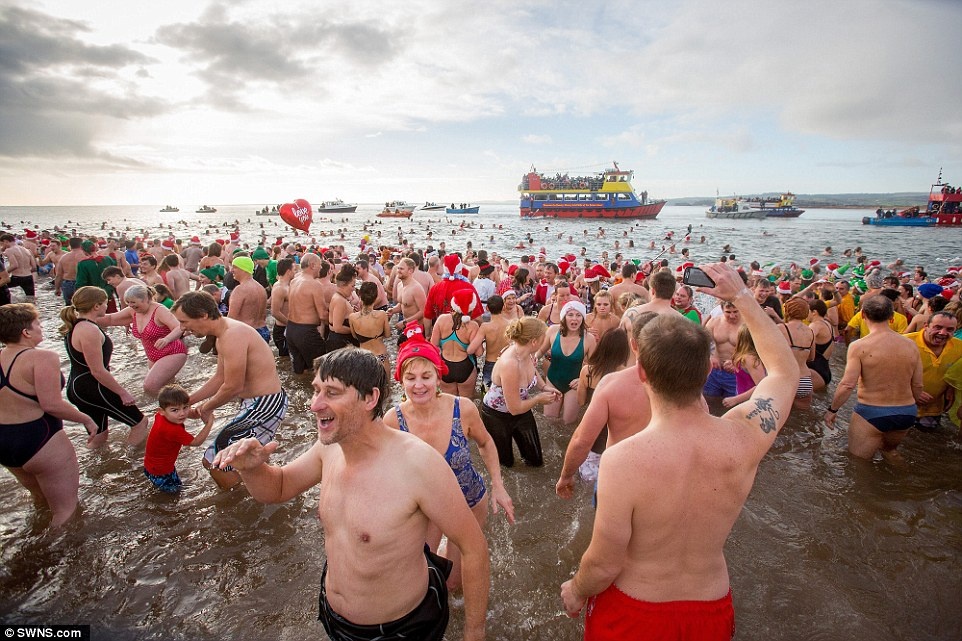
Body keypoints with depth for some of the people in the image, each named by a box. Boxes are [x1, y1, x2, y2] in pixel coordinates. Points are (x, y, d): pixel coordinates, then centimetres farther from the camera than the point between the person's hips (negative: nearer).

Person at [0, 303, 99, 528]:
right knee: (65, 508, 7)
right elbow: (52, 404, -24)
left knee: (41, 500, 31)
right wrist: (86, 420, -11)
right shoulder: (42, 358, -20)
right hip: (39, 439, -9)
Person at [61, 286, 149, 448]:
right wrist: (123, 393, -16)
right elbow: (98, 371, -23)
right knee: (139, 421, 1)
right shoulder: (89, 330, -24)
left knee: (98, 436, 20)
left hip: (77, 387, 10)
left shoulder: (75, 326, 8)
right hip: (92, 390, -10)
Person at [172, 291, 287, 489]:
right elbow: (219, 379, 20)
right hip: (264, 401, 11)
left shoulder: (232, 335, -23)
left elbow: (233, 386, -21)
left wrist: (205, 408, -3)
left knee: (214, 461, -7)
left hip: (265, 405, -11)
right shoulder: (223, 335, 10)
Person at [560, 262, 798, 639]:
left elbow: (603, 566, -22)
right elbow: (786, 371, -2)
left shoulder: (622, 460, -36)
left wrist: (575, 591, 0)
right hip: (711, 608, 4)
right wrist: (742, 296, 2)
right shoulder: (743, 437, -23)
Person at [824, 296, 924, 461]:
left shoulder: (859, 346, -17)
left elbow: (847, 385, -21)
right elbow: (917, 387, 5)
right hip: (906, 413, 5)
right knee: (889, 447, 34)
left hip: (871, 413, -5)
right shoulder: (911, 345, -2)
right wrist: (908, 412, 21)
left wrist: (832, 410, -8)